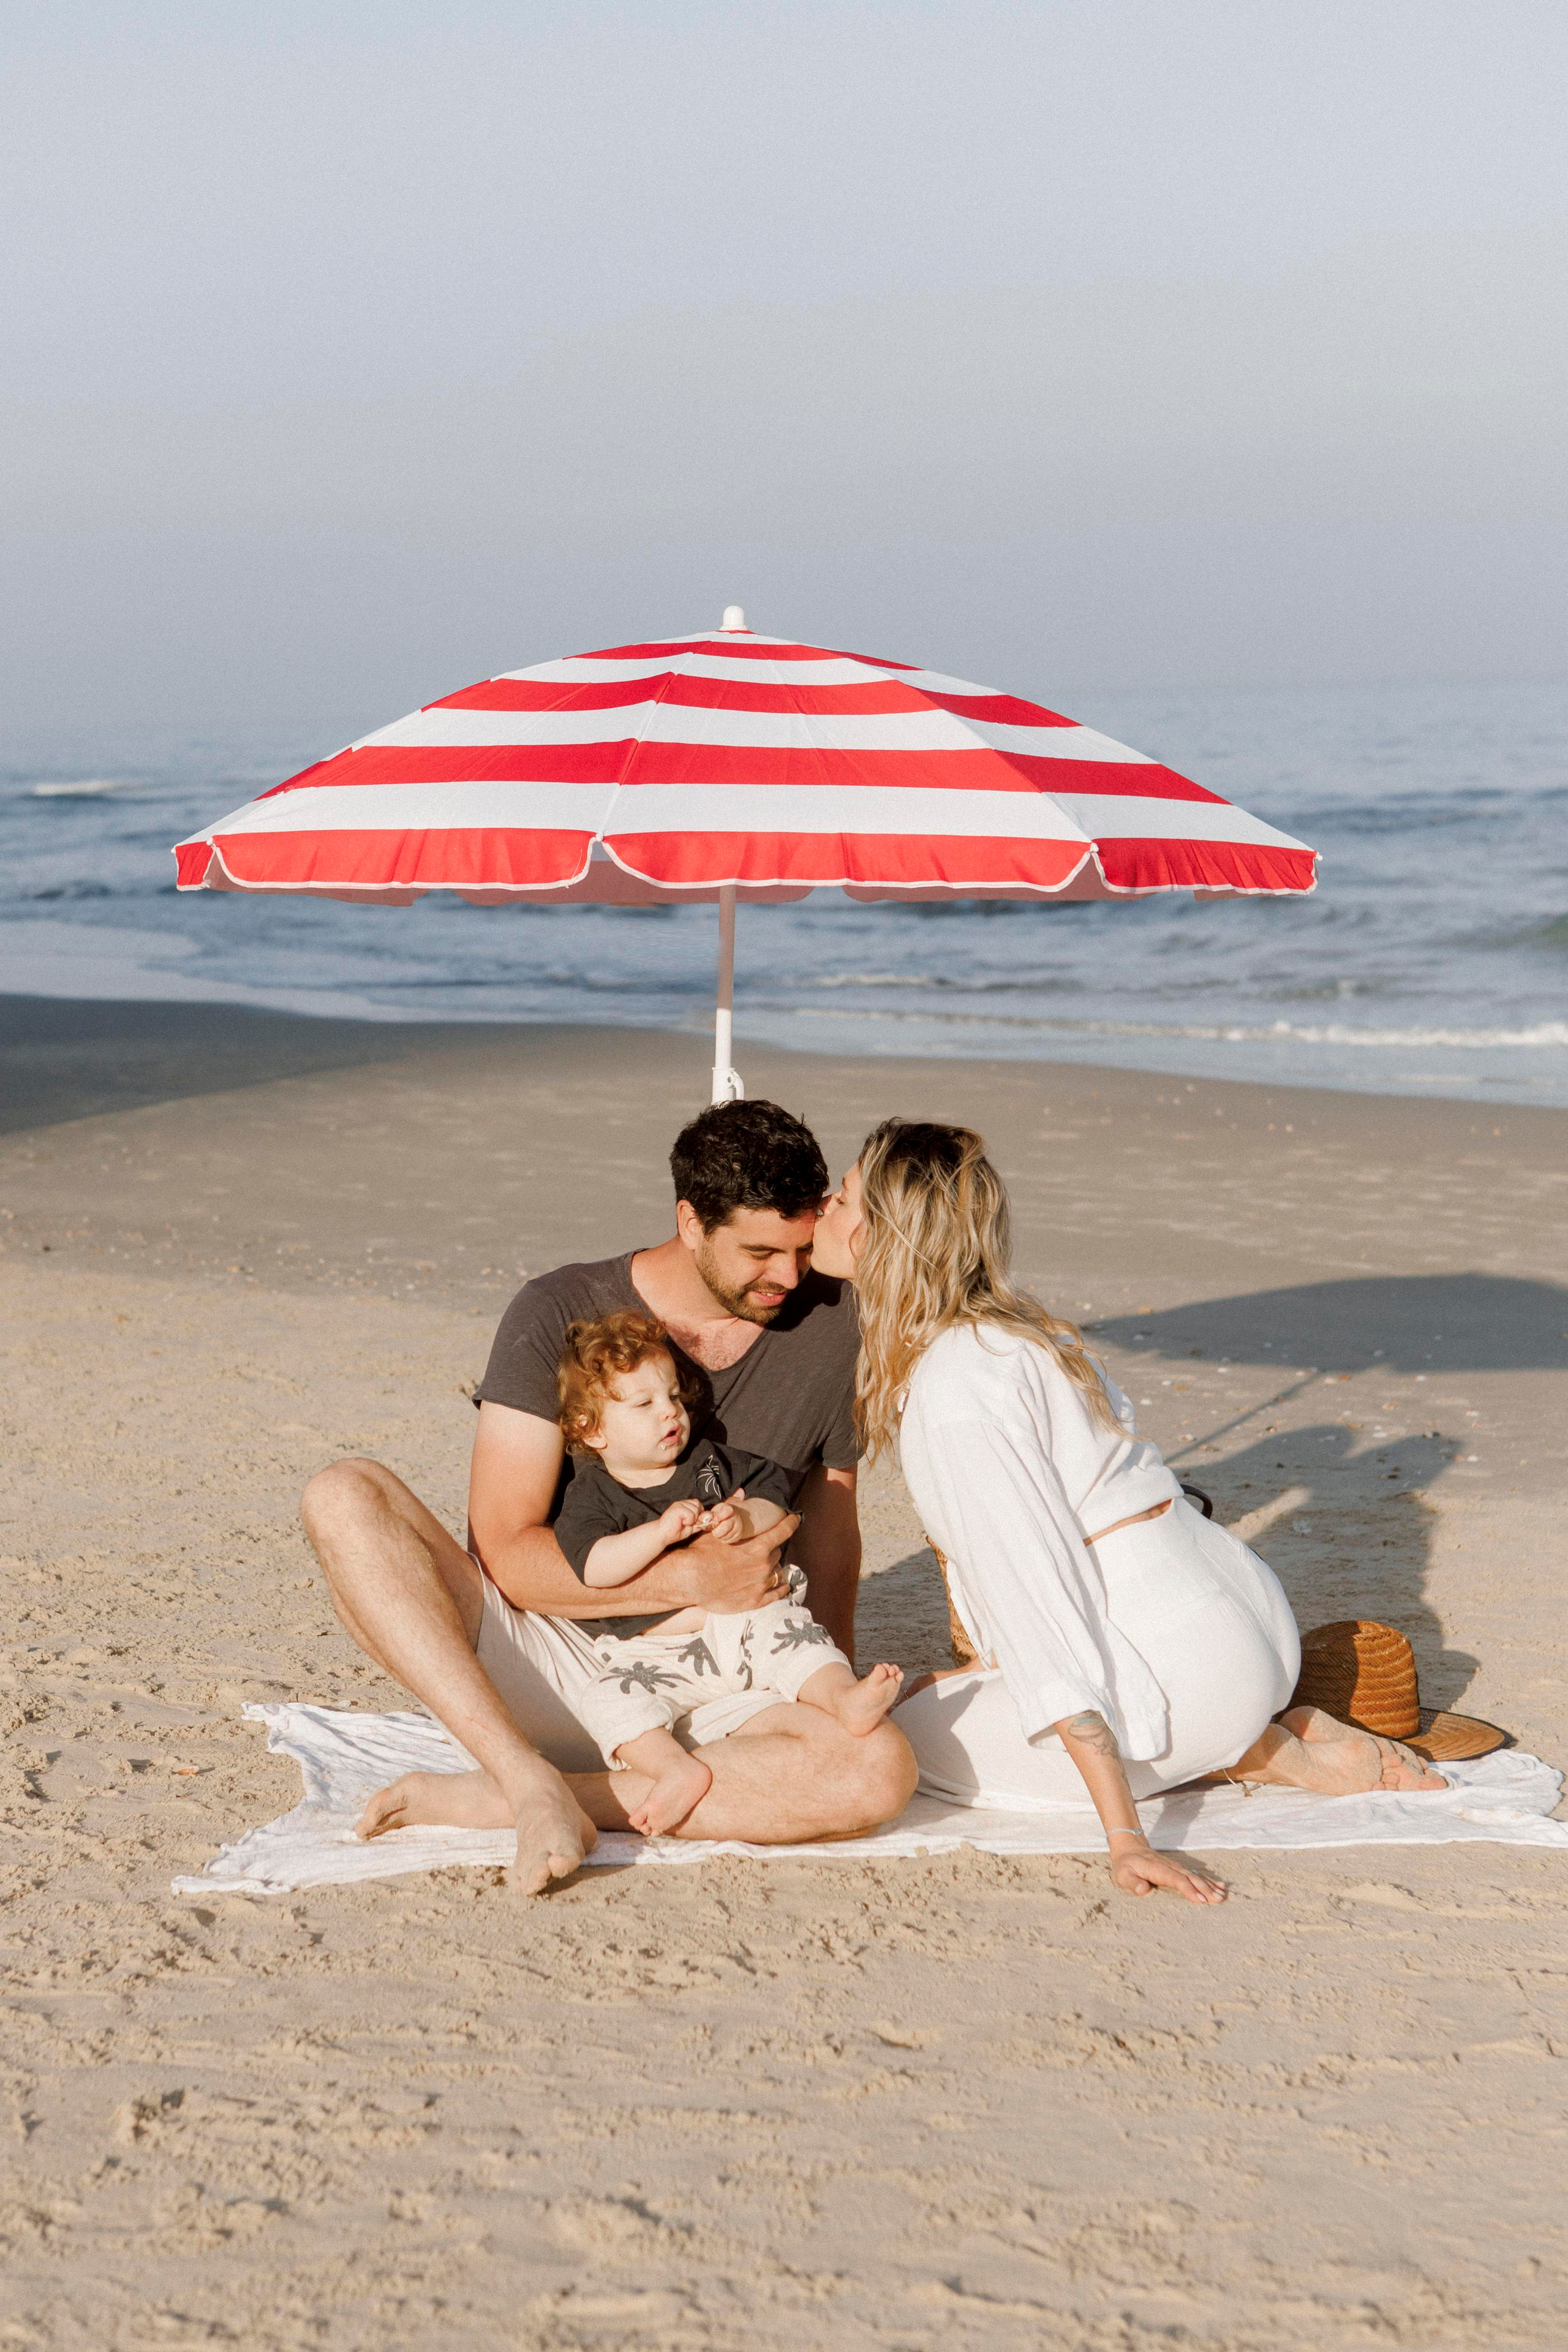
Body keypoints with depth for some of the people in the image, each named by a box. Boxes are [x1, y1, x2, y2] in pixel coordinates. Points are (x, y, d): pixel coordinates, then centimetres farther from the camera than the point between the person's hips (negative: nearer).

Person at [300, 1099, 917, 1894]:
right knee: (344, 1498, -24)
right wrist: (692, 1578, -24)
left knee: (881, 1771, -32)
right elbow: (507, 1556, -14)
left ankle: (489, 1800, -27)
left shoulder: (830, 1323, 3)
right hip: (541, 1662, -2)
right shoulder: (559, 1316, -7)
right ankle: (531, 1781, -36)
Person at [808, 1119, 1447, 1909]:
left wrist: (1124, 1838, -25)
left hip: (1190, 1672, -9)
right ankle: (1263, 1732, 12)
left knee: (917, 1736, 3)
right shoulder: (1013, 1329, 10)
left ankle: (1251, 1755, 0)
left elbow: (1043, 1600, -23)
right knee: (941, 1693, 23)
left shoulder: (954, 1385, -19)